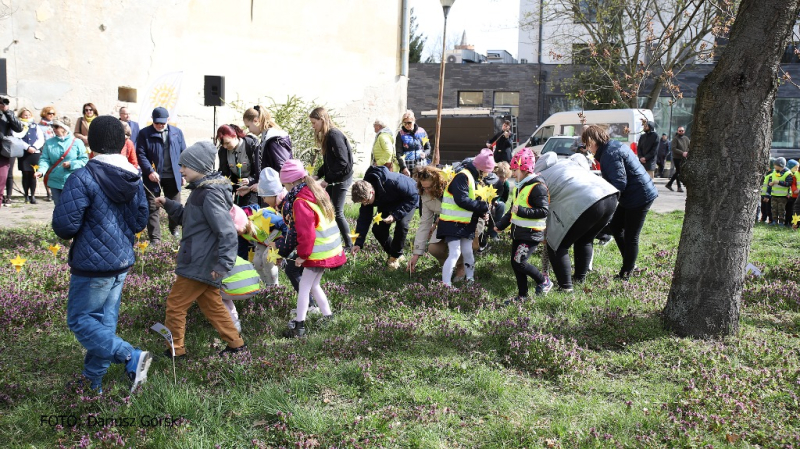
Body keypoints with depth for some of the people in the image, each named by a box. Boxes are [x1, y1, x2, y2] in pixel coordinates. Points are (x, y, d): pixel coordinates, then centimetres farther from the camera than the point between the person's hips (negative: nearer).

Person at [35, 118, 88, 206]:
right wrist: (41, 171, -18)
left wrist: (71, 164, -16)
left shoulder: (77, 142, -3)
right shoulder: (49, 143, 5)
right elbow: (45, 159, 0)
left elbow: (84, 160, -3)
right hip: (55, 182, 3)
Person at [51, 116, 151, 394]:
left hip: (92, 264, -7)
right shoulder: (134, 178, 3)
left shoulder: (83, 178, -19)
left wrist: (69, 234, 3)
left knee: (79, 319, 5)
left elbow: (64, 225, -19)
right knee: (105, 320, 15)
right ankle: (93, 380, 25)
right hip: (122, 261, 7)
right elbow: (140, 222, 10)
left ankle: (131, 357, -10)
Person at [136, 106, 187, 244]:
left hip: (173, 176, 2)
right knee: (152, 208, 1)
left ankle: (174, 229, 37)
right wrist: (150, 171, -20)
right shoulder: (144, 133, -2)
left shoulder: (177, 132, 5)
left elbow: (183, 153, 7)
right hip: (153, 176, -2)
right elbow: (140, 154, -8)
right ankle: (155, 238, 6)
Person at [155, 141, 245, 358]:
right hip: (202, 264, 10)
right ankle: (235, 343, 25)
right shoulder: (201, 190, 11)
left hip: (198, 265, -10)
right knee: (212, 305, 18)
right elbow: (186, 218, 23)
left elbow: (227, 232, -26)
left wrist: (223, 264, -28)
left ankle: (175, 349, 17)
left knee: (175, 305, 3)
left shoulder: (210, 194, -21)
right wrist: (168, 204, 8)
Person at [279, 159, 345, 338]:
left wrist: (302, 254, -12)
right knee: (313, 285, 20)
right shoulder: (316, 192, 9)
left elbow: (306, 233, -22)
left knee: (303, 288, -1)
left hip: (318, 252, -9)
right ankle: (327, 316, 27)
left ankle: (299, 326, 3)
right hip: (329, 247, 9)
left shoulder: (300, 202, -19)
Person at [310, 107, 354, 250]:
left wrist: (327, 180, -18)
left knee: (337, 213, -4)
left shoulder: (334, 135, -18)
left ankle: (349, 244, 7)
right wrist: (318, 176, 6)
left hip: (341, 179, -9)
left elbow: (342, 162, -22)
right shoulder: (327, 136, 11)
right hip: (332, 179, 9)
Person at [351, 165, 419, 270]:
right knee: (378, 229, -12)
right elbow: (364, 218, -17)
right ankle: (392, 253, 11)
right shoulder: (365, 193, -23)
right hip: (387, 204, 6)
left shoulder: (393, 182, -43)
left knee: (401, 224, -29)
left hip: (407, 200, -5)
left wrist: (395, 215, -39)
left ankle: (396, 256, -8)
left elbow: (413, 197, -32)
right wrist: (358, 243, -23)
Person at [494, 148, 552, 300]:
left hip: (531, 234, -9)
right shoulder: (519, 187, 15)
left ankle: (544, 281, 7)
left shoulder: (537, 187, -16)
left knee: (519, 262, -13)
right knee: (515, 264, 10)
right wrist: (501, 225, 22)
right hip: (518, 232, 9)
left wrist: (522, 211, -26)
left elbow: (544, 211, -23)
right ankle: (522, 295, 19)